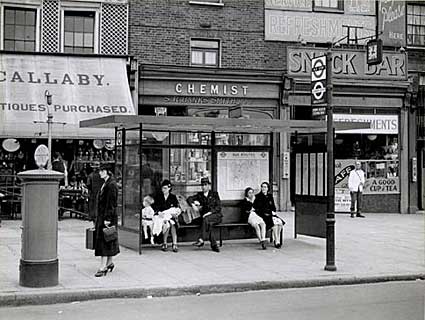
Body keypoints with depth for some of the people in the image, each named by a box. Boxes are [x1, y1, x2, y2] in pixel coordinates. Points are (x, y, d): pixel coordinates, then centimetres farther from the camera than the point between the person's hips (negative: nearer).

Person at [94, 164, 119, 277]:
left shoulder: (111, 185, -16)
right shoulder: (106, 184, 14)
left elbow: (111, 203, -19)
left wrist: (107, 219, -22)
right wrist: (98, 219, 21)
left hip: (108, 216, -10)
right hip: (102, 215, 10)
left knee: (104, 241, -9)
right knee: (108, 242, 15)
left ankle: (103, 267, -7)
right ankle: (109, 263, 25)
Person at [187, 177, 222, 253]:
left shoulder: (214, 194, 8)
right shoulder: (199, 195, 16)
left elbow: (219, 207, -1)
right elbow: (189, 199, 10)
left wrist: (210, 212, -15)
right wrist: (193, 205, -11)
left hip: (216, 215, -2)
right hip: (205, 216, 2)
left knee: (206, 219, -35)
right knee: (208, 224, -33)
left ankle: (201, 240, -41)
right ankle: (214, 245, -34)